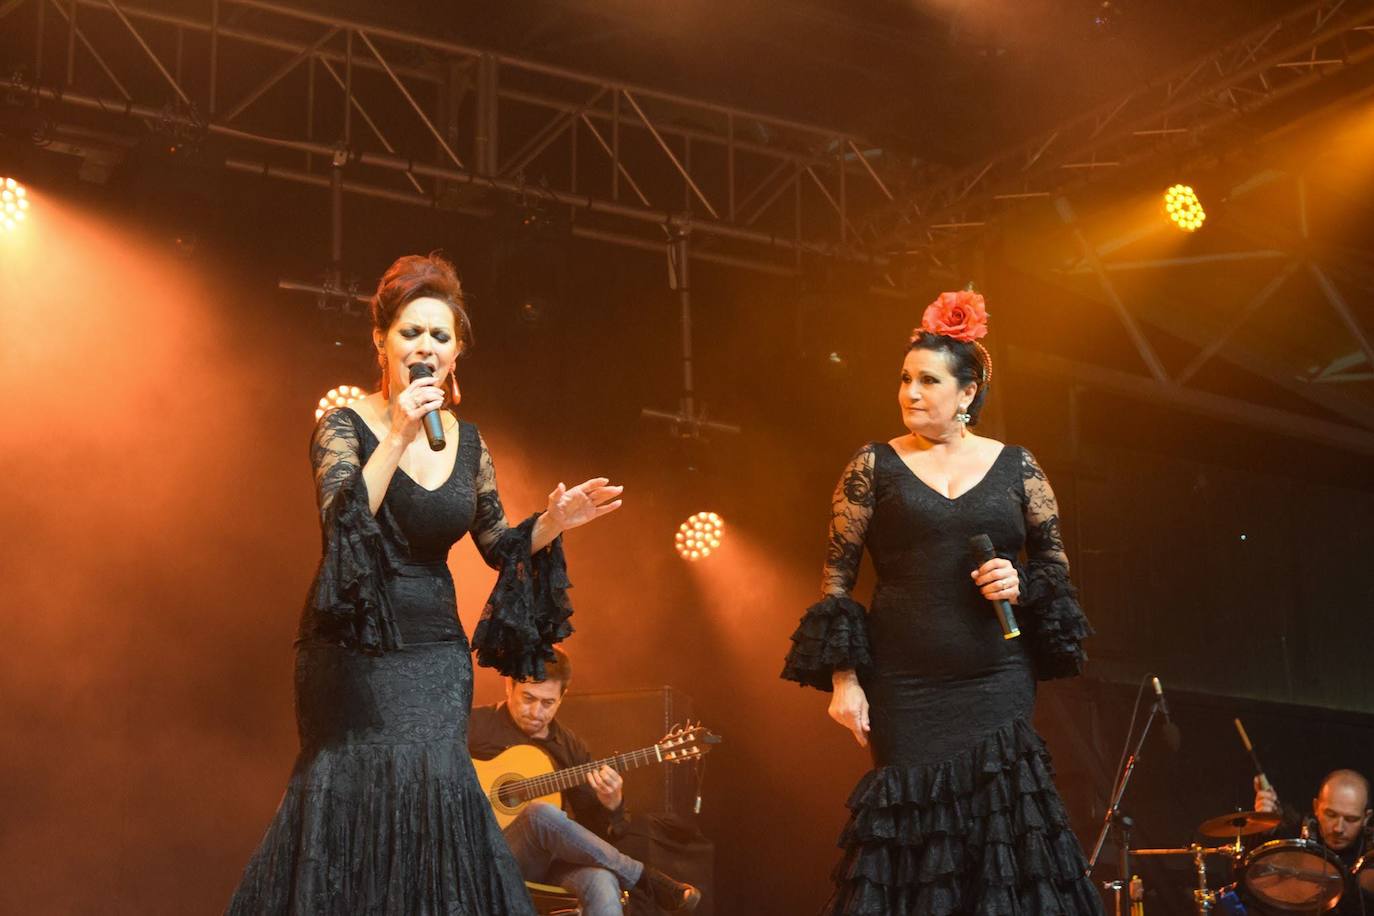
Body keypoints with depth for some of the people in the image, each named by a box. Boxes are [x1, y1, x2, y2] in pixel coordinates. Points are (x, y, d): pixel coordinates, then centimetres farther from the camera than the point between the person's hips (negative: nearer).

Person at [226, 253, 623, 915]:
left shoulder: (466, 441, 8)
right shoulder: (345, 427, -4)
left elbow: (499, 546, 16)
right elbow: (342, 526, -20)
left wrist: (551, 524, -3)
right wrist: (398, 438, -24)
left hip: (436, 654, 4)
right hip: (354, 654, -3)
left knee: (433, 789, -9)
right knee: (373, 791, -13)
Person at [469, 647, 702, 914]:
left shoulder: (569, 747, 14)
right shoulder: (475, 726, 1)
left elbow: (594, 827, 14)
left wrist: (611, 805, -9)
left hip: (554, 855, 2)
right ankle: (647, 878, -19)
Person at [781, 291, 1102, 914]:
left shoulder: (1015, 467, 8)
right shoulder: (874, 466, 4)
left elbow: (1054, 559, 17)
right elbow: (837, 576, 3)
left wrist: (1022, 583, -6)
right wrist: (843, 679, -5)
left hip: (999, 684, 1)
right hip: (904, 691, -1)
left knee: (1002, 827, -4)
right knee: (913, 829, -2)